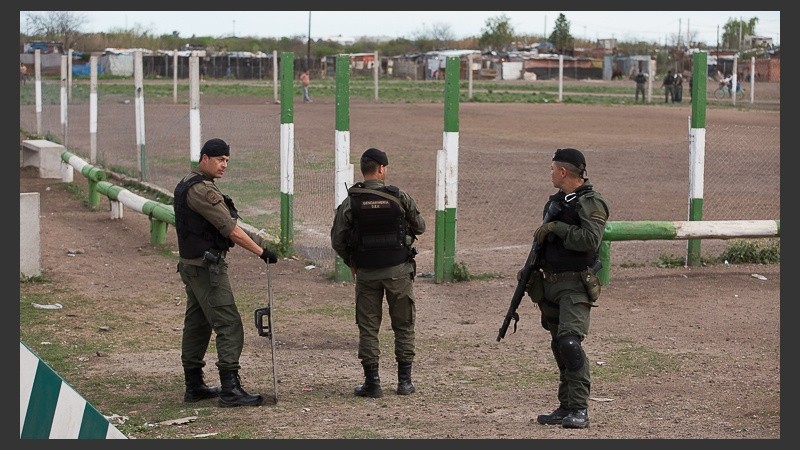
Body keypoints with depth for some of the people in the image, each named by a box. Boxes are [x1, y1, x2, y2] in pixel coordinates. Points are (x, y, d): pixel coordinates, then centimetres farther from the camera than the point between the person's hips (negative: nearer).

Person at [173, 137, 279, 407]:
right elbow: (229, 229, -20)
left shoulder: (187, 185, 16)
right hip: (207, 266, -11)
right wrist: (261, 251, -17)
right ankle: (230, 389, -15)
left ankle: (193, 386, 19)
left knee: (197, 324, 14)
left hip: (192, 264, 11)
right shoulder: (201, 189, -18)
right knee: (228, 324, -11)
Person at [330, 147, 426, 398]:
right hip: (398, 271, 0)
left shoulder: (351, 202, -6)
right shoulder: (399, 198, -8)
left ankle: (372, 383, 7)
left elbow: (337, 240, -3)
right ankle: (404, 381, 15)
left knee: (368, 328, 8)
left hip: (366, 273, 0)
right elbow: (420, 227, 4)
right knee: (403, 326, 12)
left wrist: (351, 263, 13)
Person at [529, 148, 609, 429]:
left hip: (576, 286, -9)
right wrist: (530, 269, 16)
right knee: (559, 346, 10)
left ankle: (580, 410, -17)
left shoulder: (591, 203, -11)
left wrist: (556, 227, -19)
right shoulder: (555, 200, 16)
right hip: (550, 284, 9)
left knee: (569, 342, -19)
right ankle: (566, 407, 16)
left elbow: (590, 240, -26)